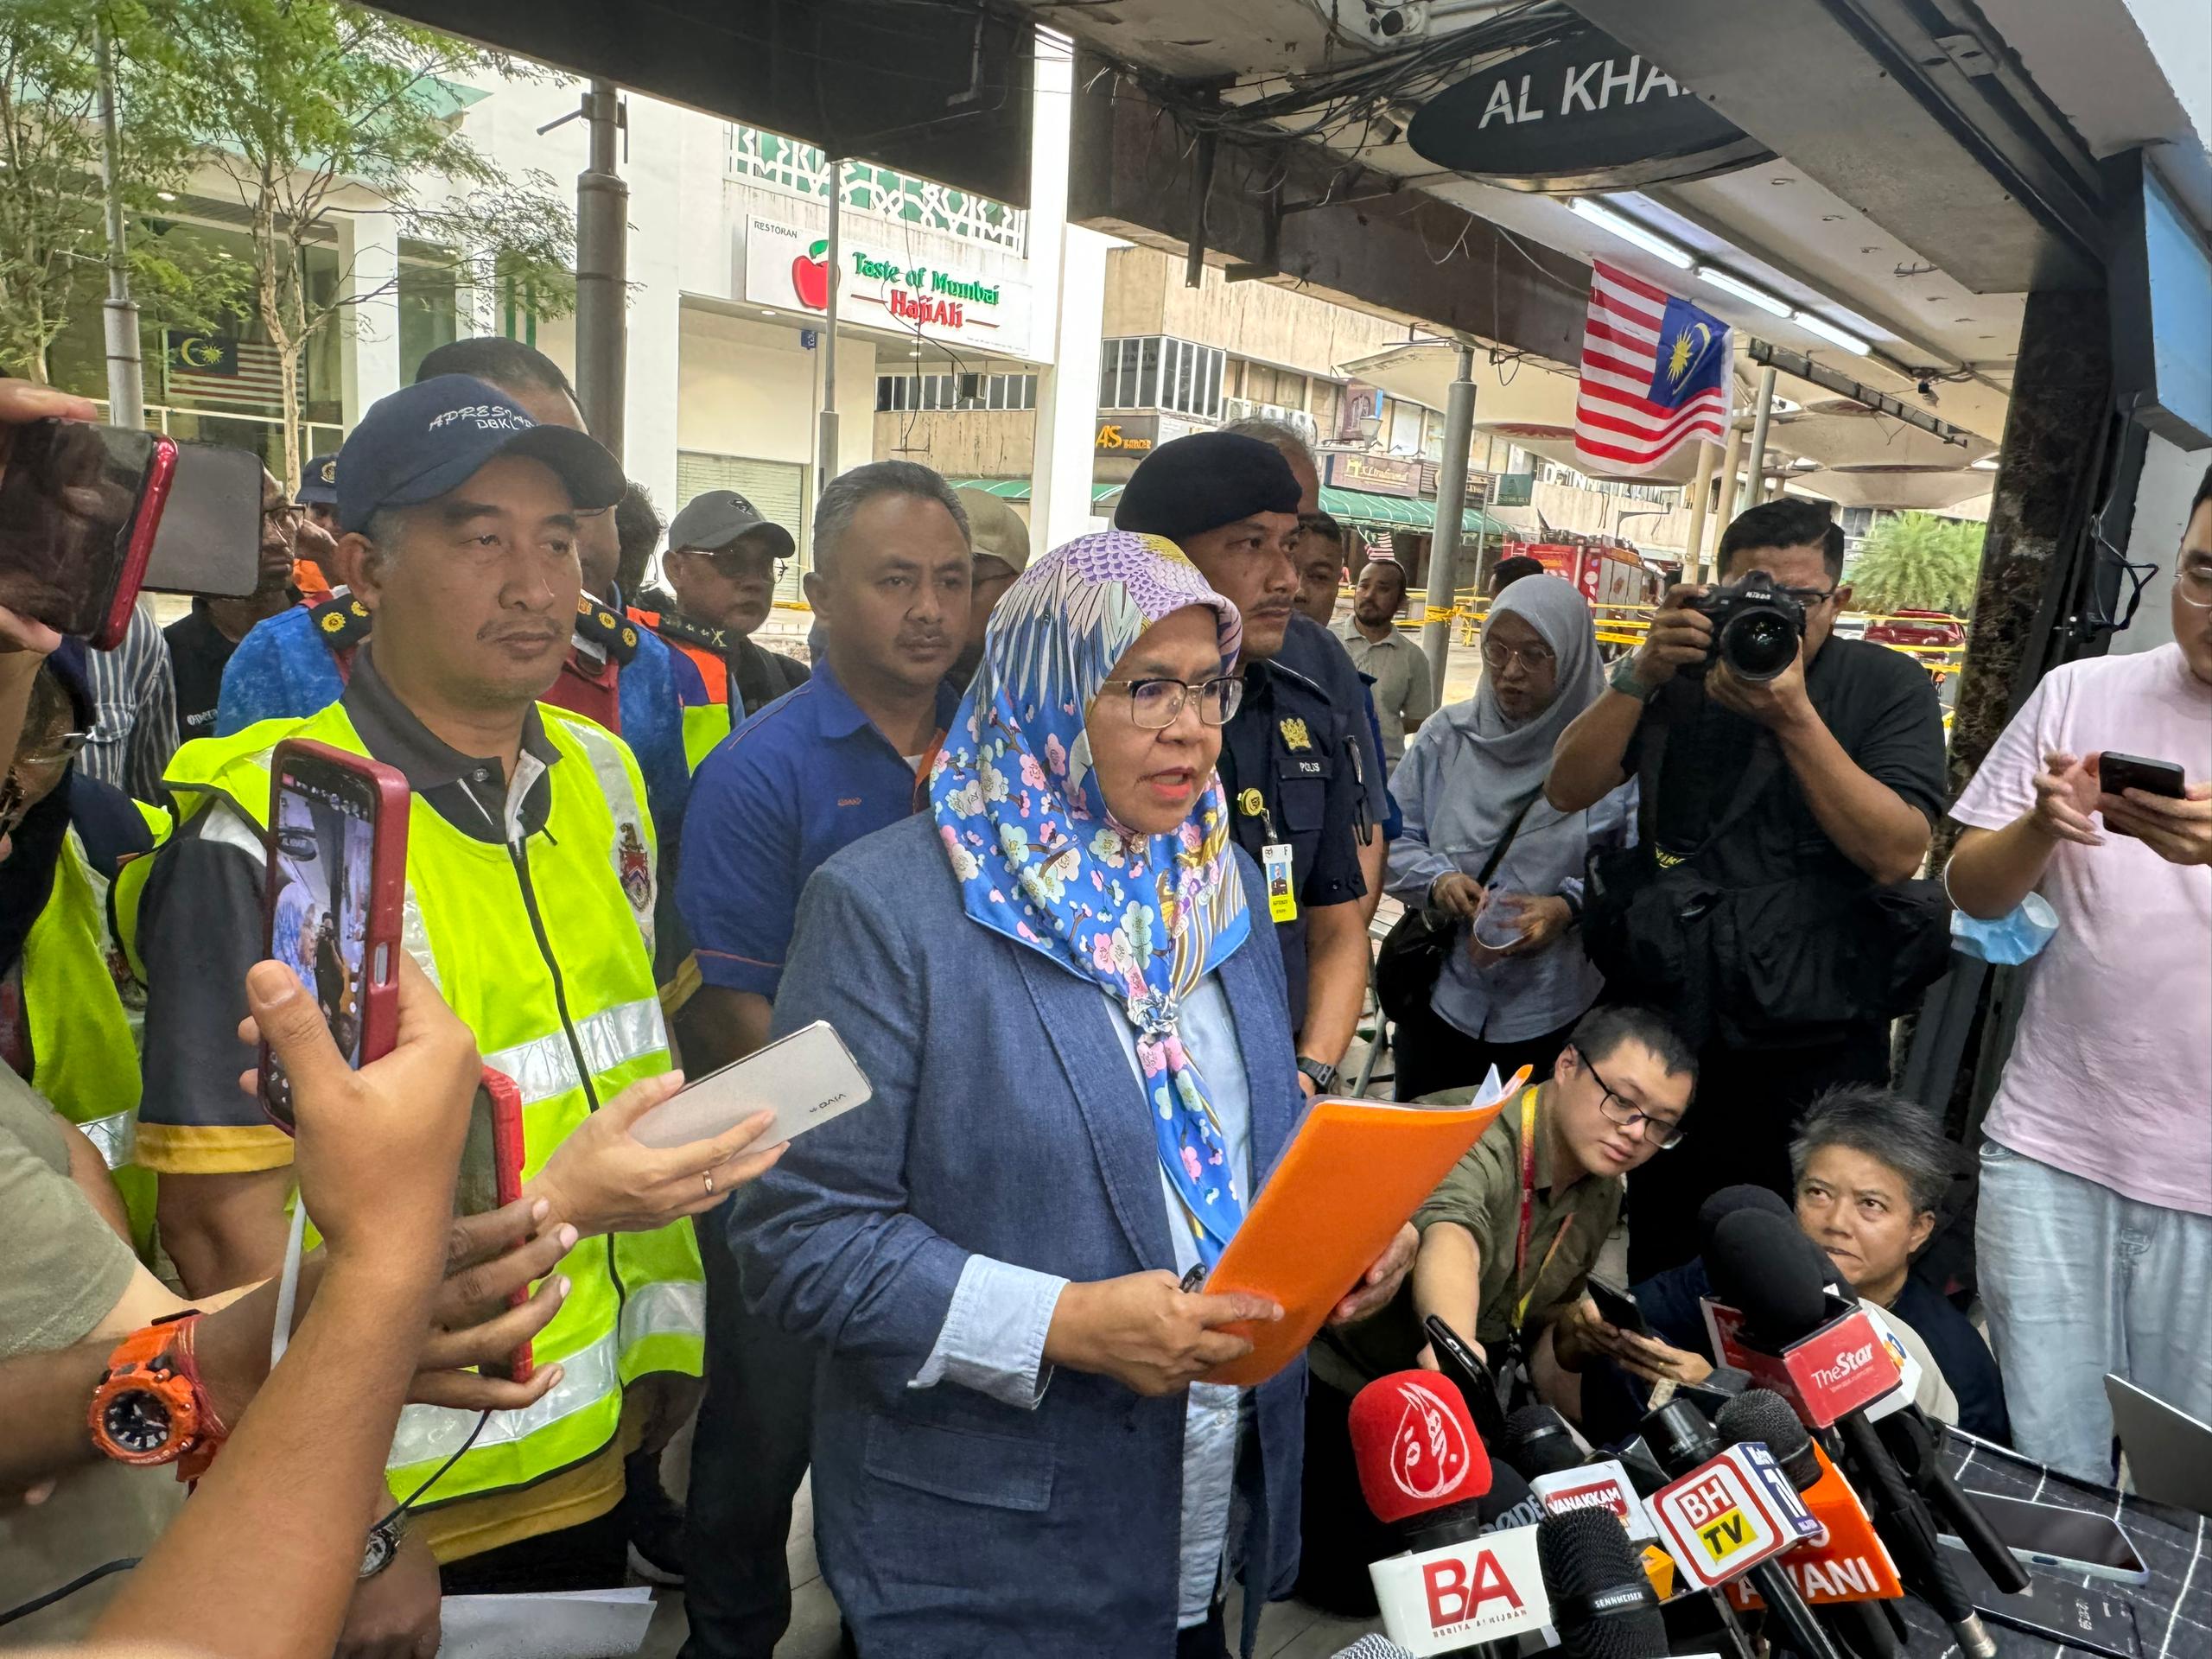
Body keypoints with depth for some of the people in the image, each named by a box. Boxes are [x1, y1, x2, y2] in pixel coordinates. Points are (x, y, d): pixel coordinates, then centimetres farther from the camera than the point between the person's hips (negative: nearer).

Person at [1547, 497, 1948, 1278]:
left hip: (1813, 1045, -2)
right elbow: (1567, 790, -5)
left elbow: (1897, 854, -16)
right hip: (1666, 1021, 2)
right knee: (1659, 1255, 18)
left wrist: (1793, 716, -22)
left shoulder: (1888, 685, -3)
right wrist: (1640, 676, -17)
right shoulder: (1681, 673, 5)